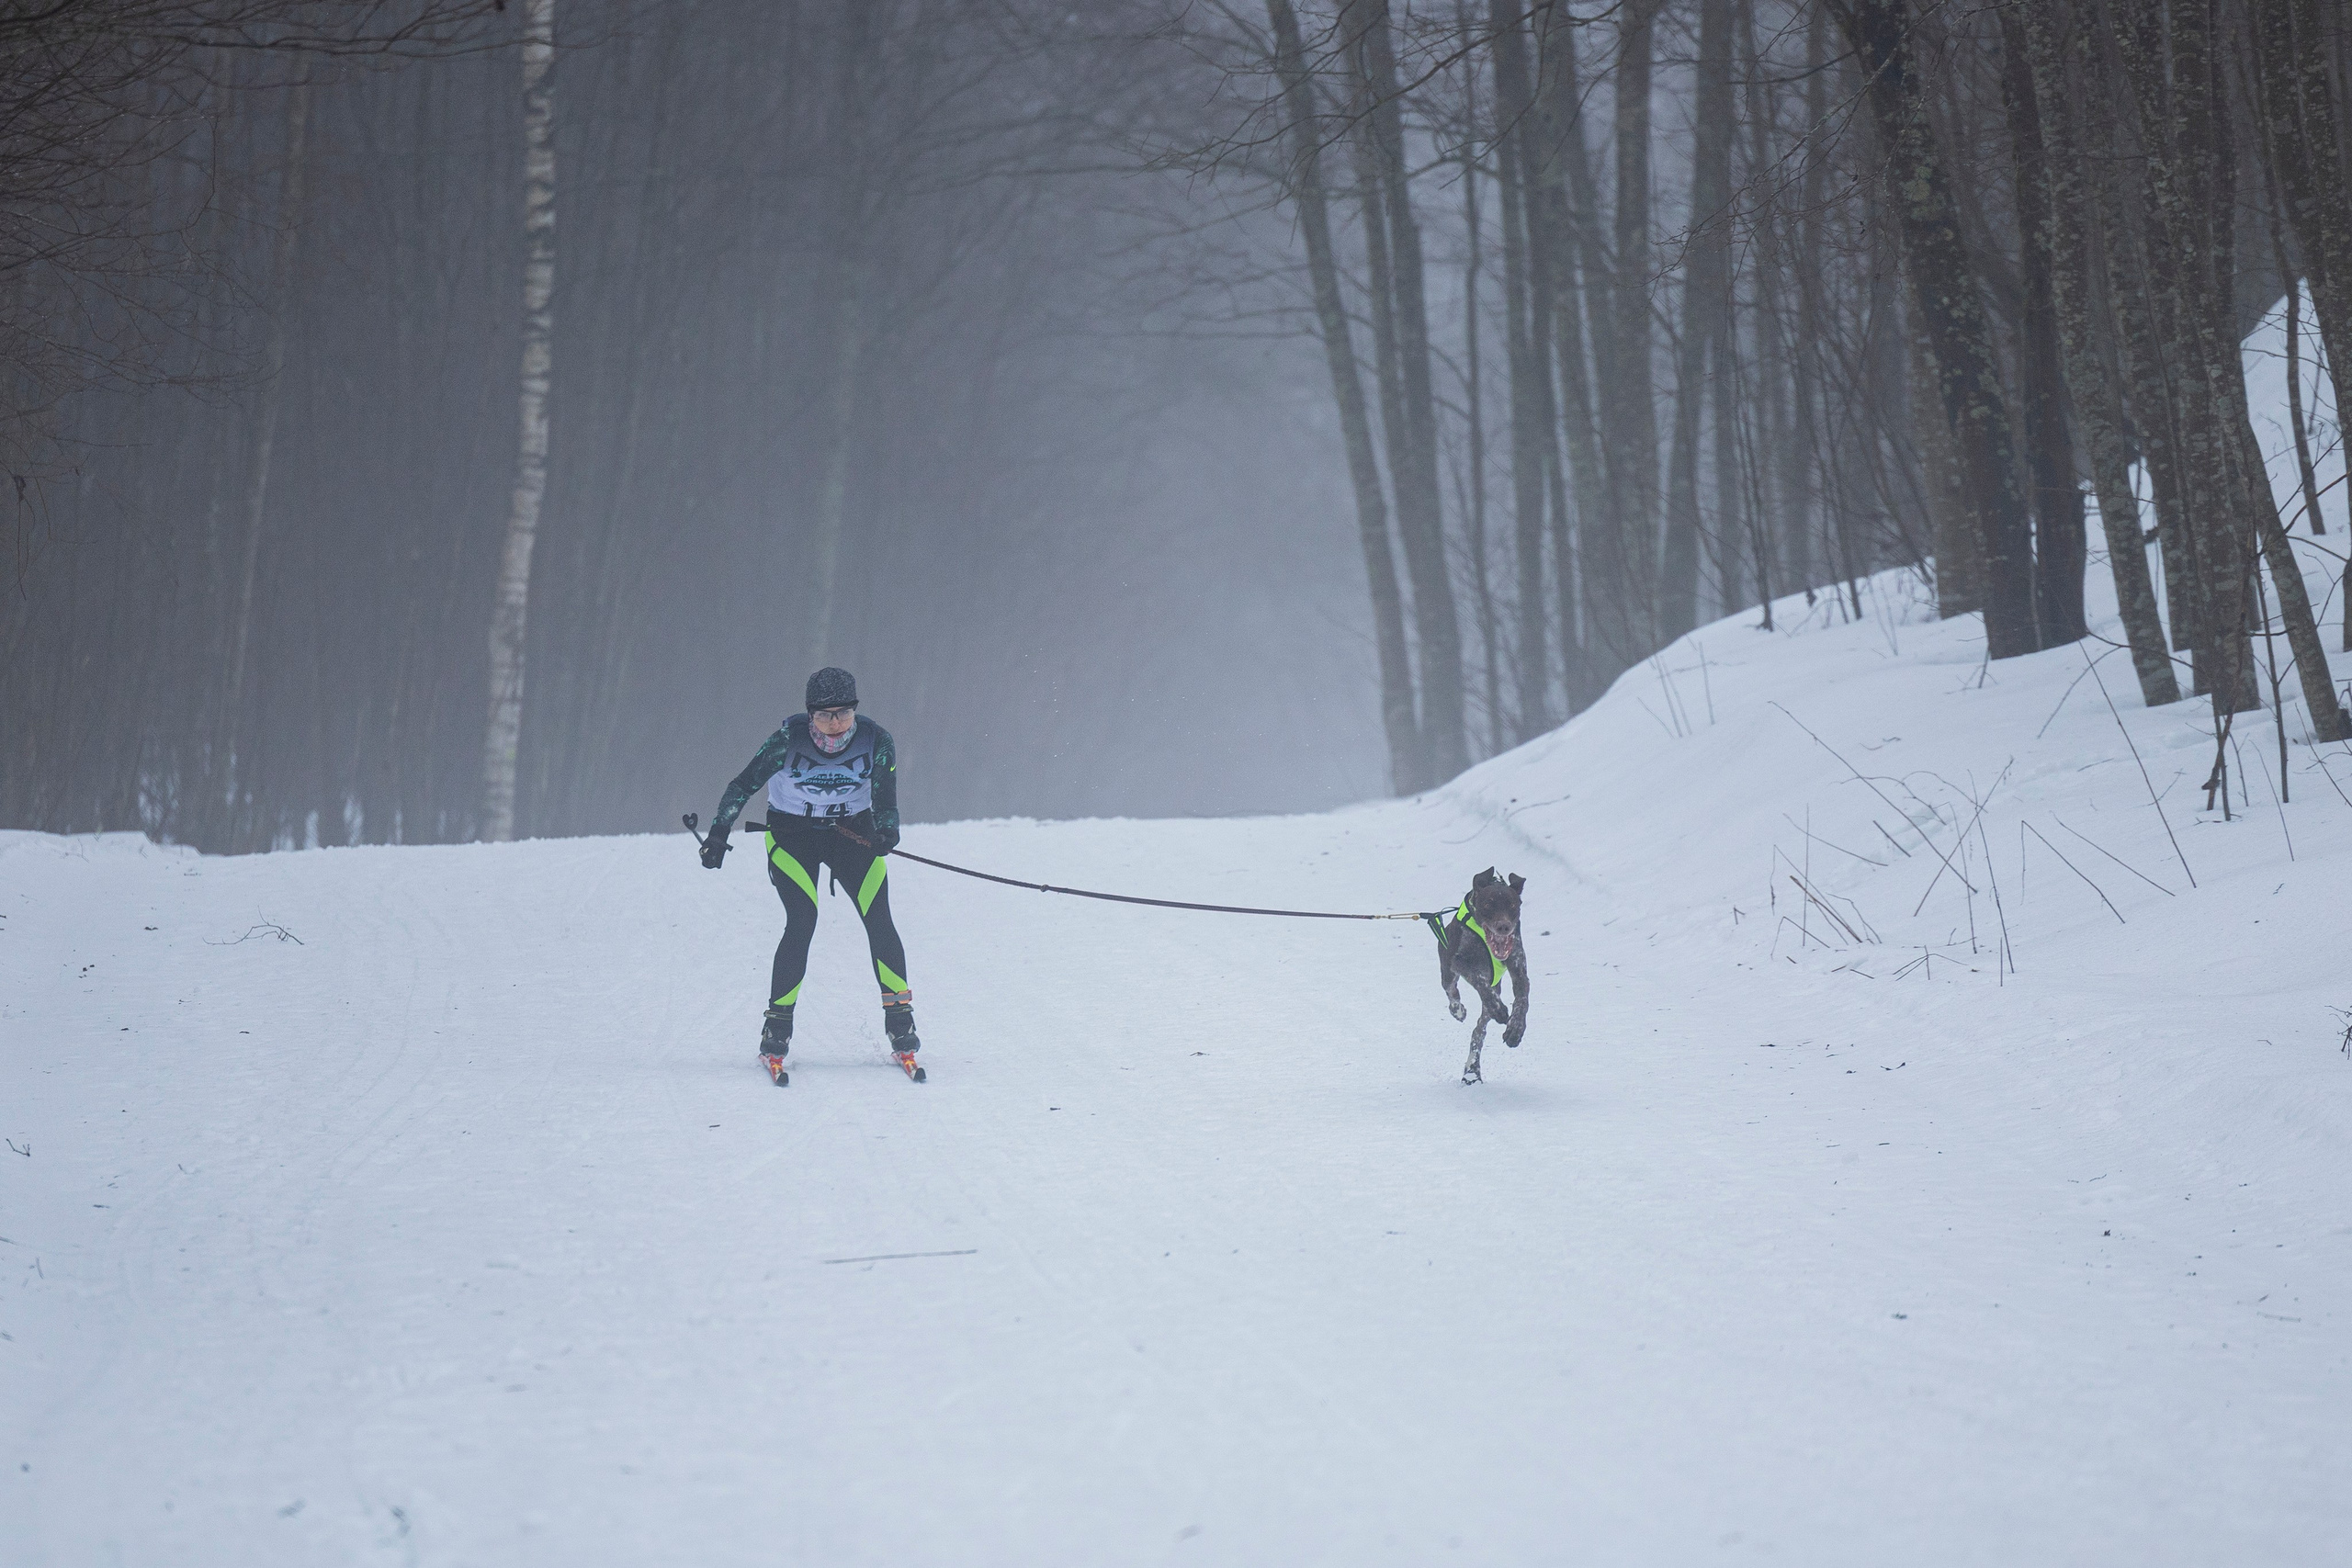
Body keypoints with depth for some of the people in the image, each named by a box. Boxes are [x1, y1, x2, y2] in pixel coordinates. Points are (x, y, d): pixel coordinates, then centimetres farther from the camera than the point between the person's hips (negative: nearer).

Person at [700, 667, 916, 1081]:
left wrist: (886, 832, -37)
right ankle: (777, 1026, -7)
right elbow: (745, 784, -14)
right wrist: (718, 833, -19)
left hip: (854, 832, 2)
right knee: (802, 922, -18)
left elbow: (885, 801, -16)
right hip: (793, 833, -2)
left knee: (879, 921, -11)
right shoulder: (789, 740, -22)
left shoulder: (877, 743, -17)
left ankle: (900, 1020, 1)